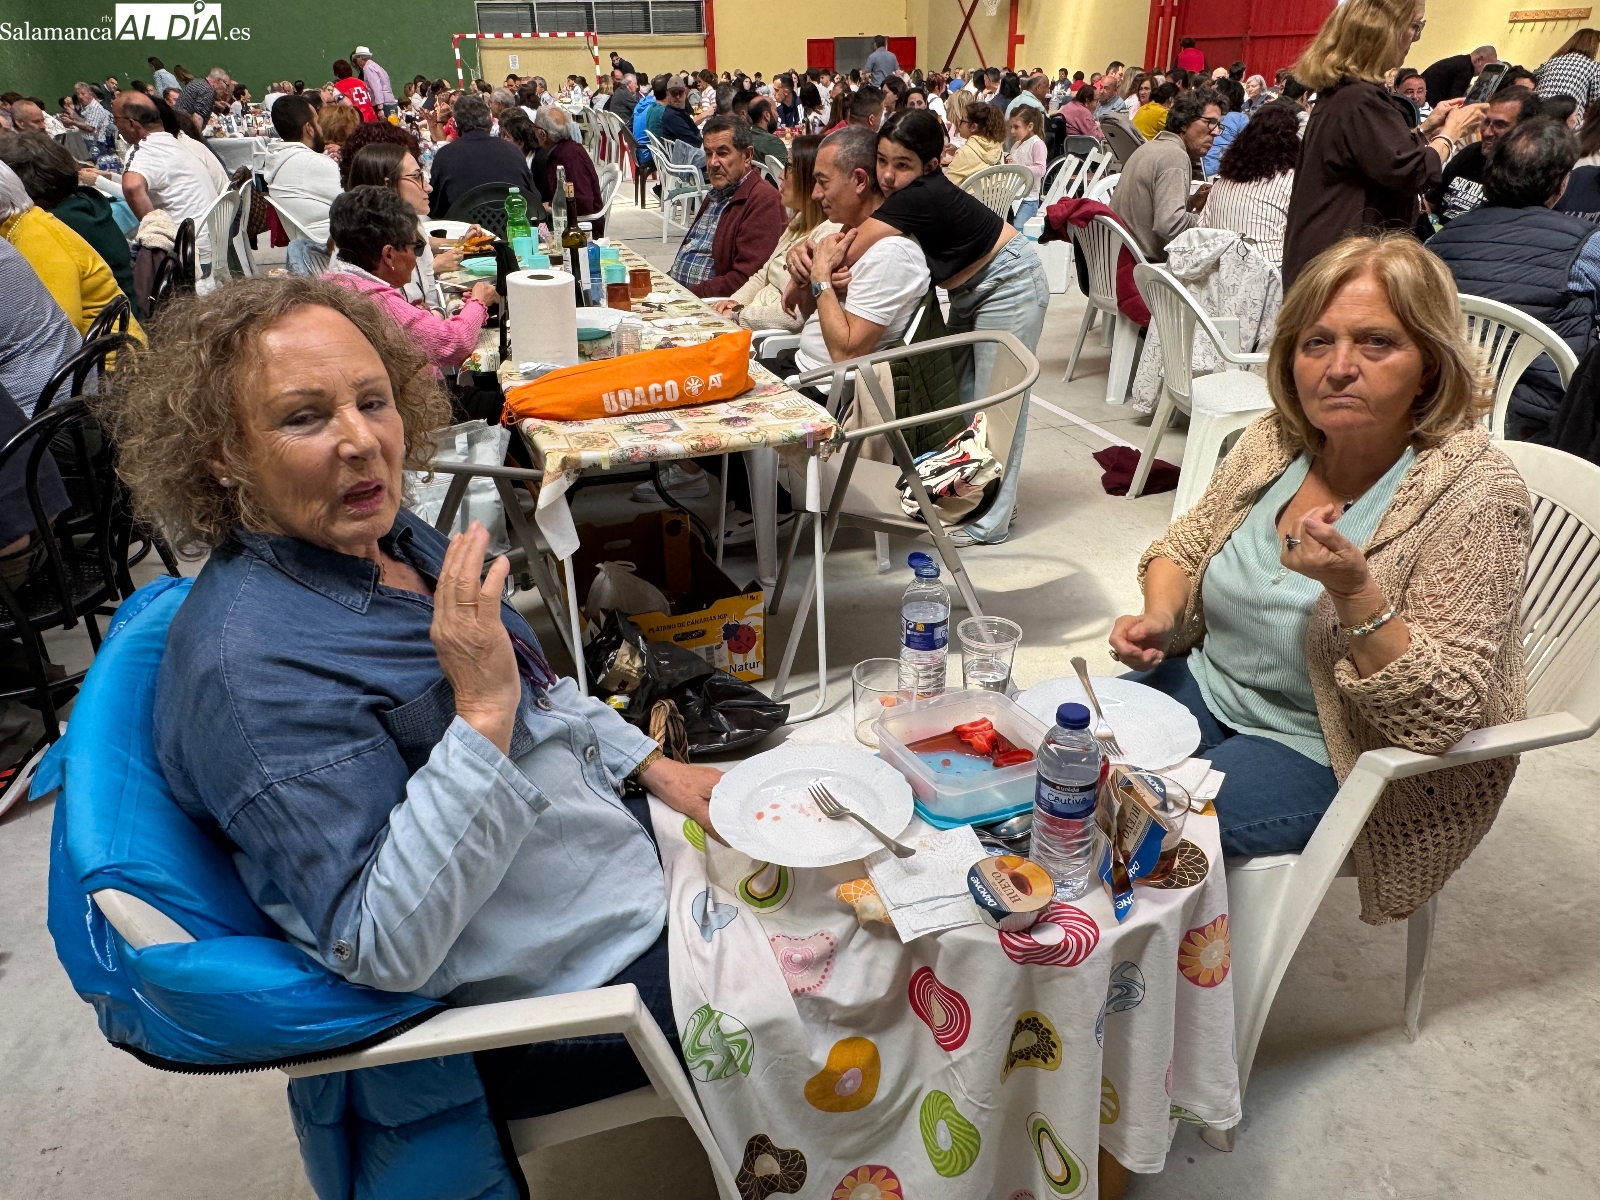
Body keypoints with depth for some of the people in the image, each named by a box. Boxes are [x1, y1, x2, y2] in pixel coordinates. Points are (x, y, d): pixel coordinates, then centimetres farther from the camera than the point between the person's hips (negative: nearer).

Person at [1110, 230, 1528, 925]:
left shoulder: (1472, 494, -21)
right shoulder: (1277, 437, -5)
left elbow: (1445, 717, -23)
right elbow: (1185, 547, 12)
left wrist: (1355, 592, -38)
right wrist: (1160, 618, -10)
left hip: (1327, 756, -6)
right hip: (1206, 685, 6)